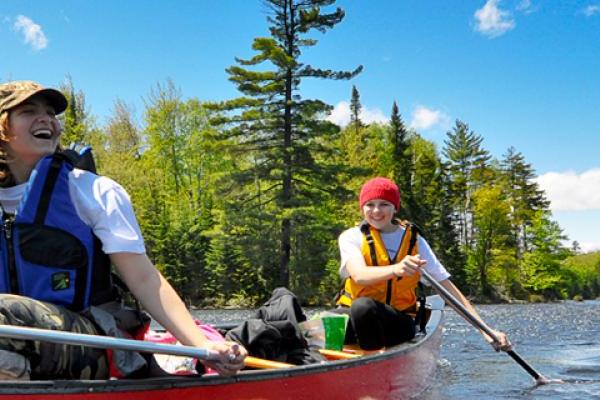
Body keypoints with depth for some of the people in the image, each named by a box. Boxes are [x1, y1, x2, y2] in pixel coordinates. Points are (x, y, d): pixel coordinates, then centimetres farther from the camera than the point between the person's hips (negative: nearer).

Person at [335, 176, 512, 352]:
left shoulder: (414, 241, 7)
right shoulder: (351, 237, 2)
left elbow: (448, 286, 4)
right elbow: (359, 275, -19)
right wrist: (395, 269, -41)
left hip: (398, 322, 0)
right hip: (350, 316, 1)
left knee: (363, 306, -34)